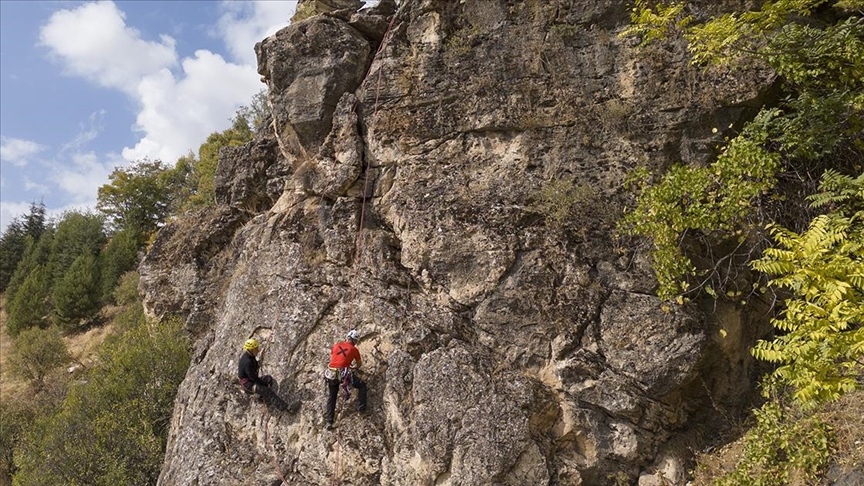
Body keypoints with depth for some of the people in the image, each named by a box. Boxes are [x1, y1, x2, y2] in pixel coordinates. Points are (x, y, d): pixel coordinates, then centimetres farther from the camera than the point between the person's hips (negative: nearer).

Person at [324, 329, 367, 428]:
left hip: (331, 374, 4)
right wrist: (354, 367, 46)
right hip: (344, 374, -4)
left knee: (331, 398, 20)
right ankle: (361, 409, 14)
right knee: (362, 386, 18)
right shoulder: (354, 349, 8)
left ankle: (329, 421, 15)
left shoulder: (336, 345, 15)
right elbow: (359, 363, 24)